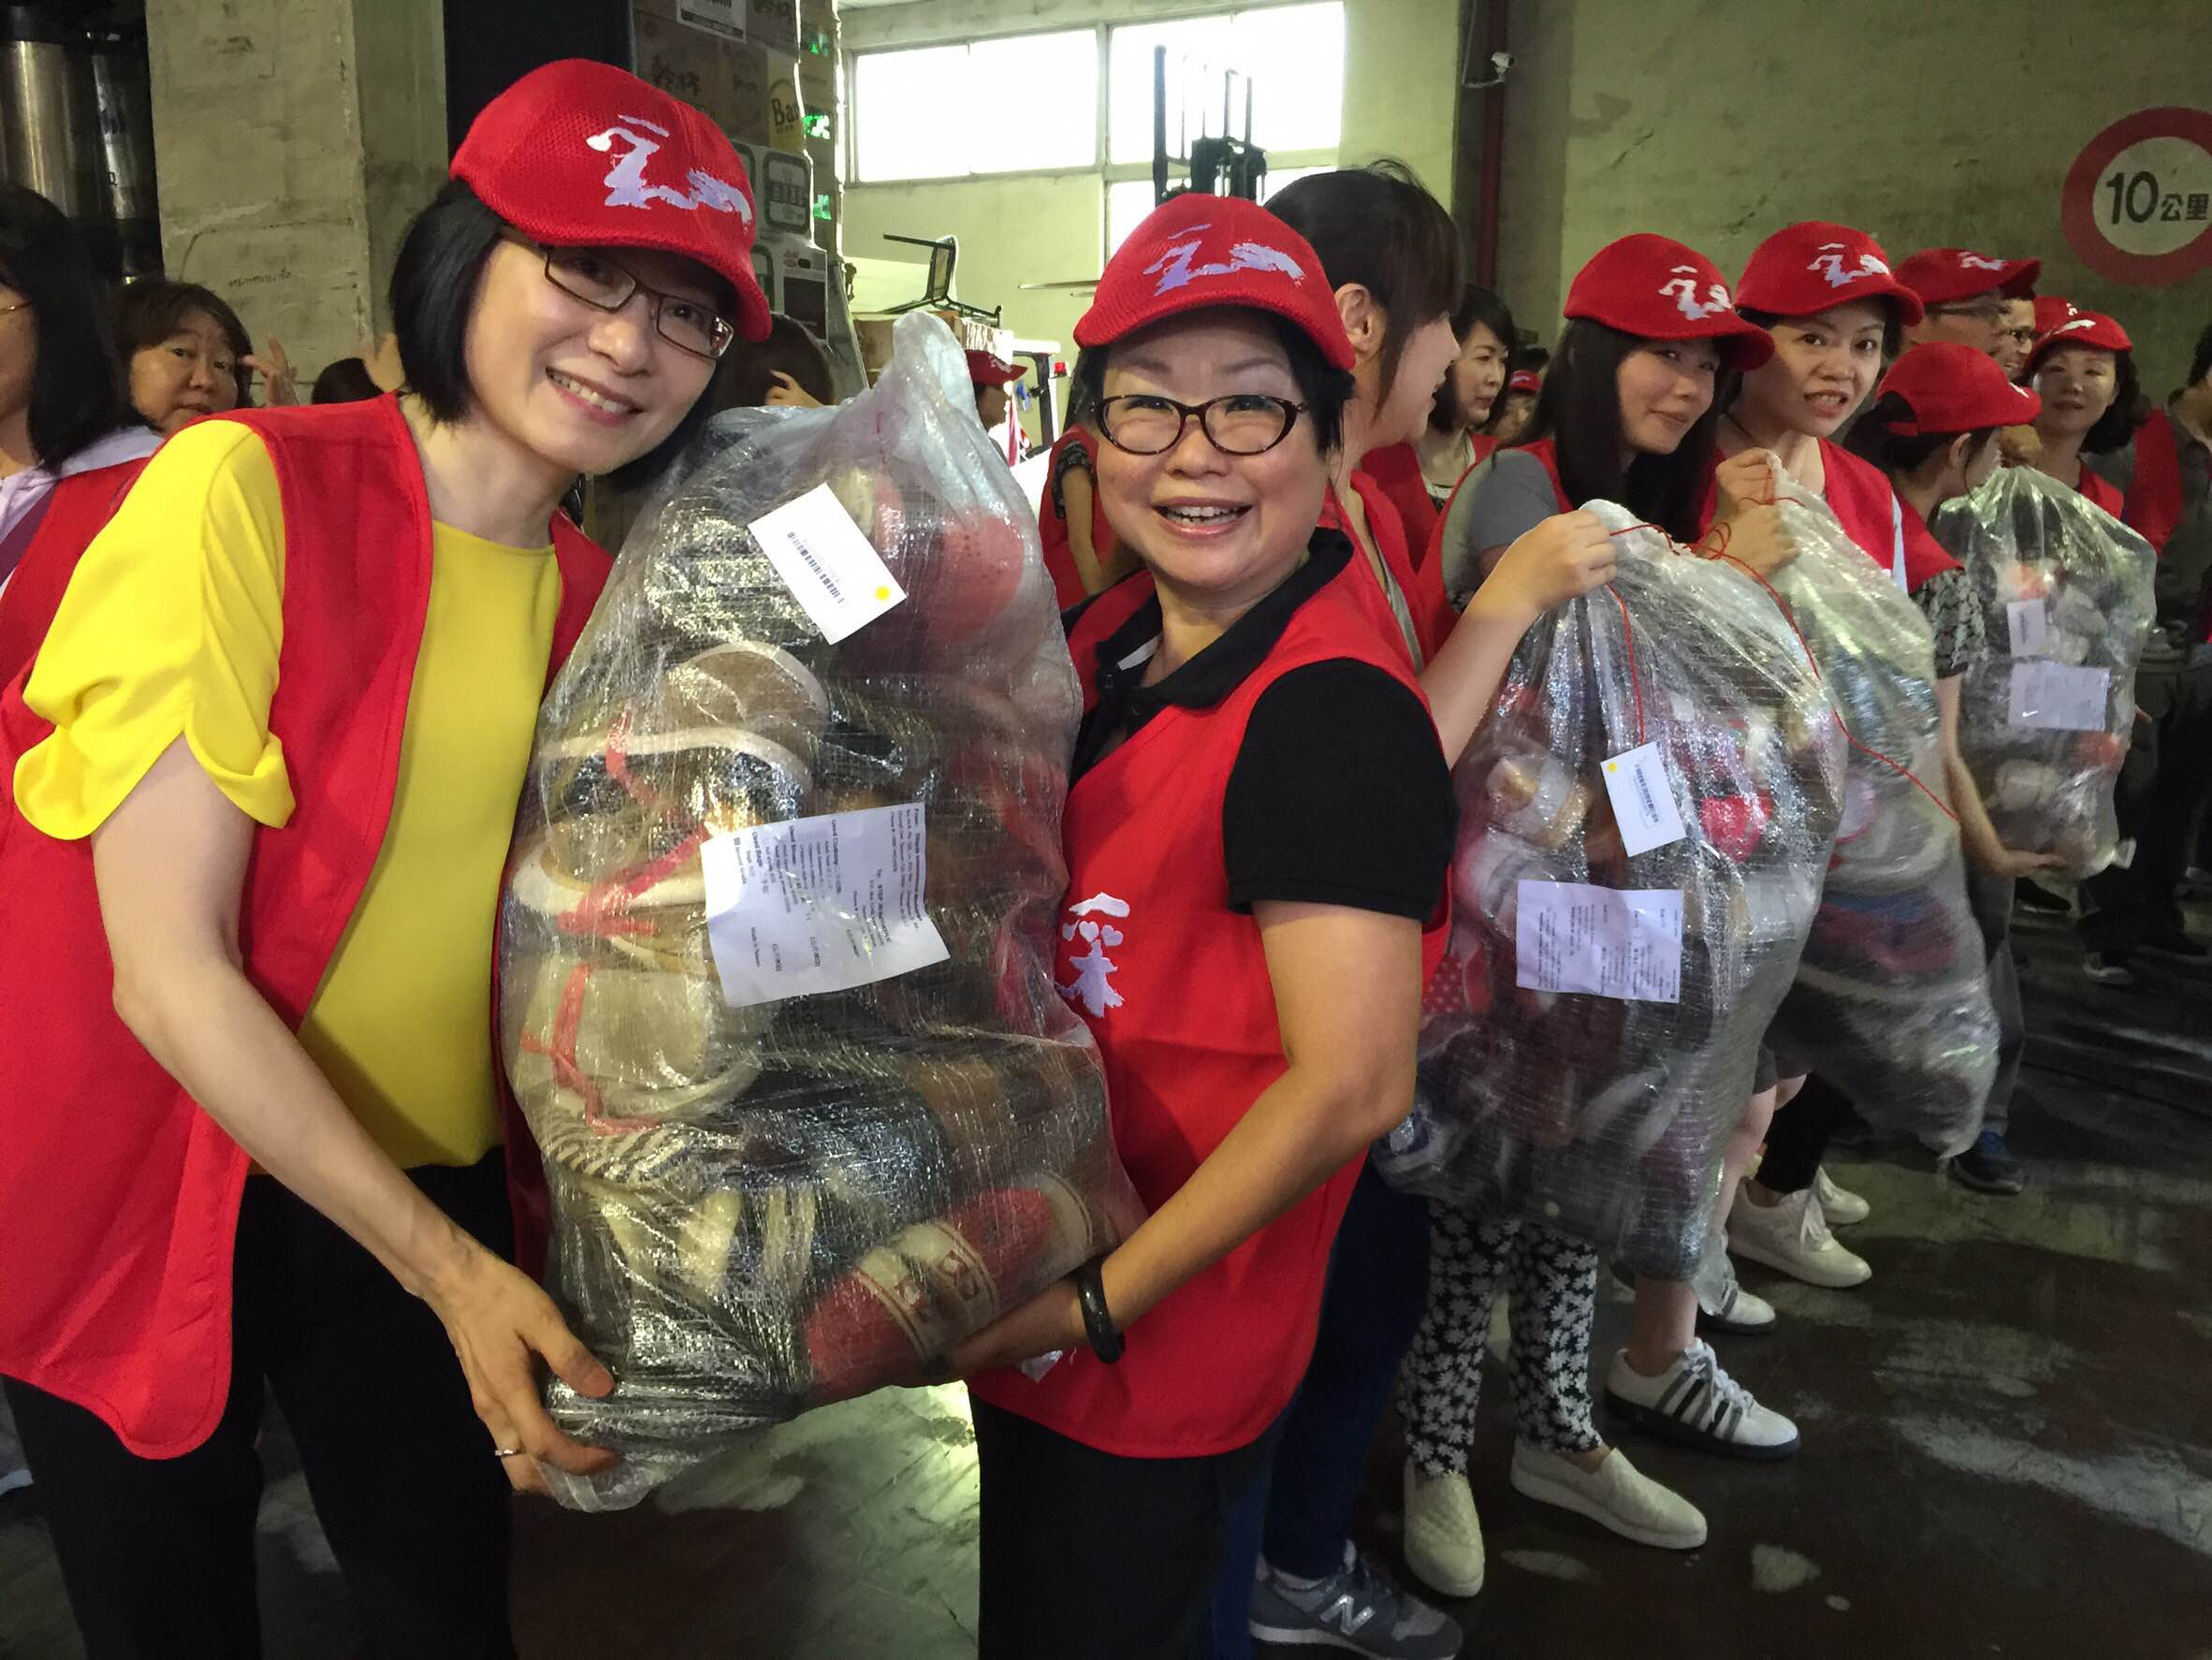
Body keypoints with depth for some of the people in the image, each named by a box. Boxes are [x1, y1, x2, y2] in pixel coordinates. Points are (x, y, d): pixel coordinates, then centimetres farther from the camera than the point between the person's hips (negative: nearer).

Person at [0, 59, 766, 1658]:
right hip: (144, 1184, -4)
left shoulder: (598, 591, -2)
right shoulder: (245, 489, -20)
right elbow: (167, 971, -21)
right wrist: (447, 1269, -21)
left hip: (422, 1189, 5)